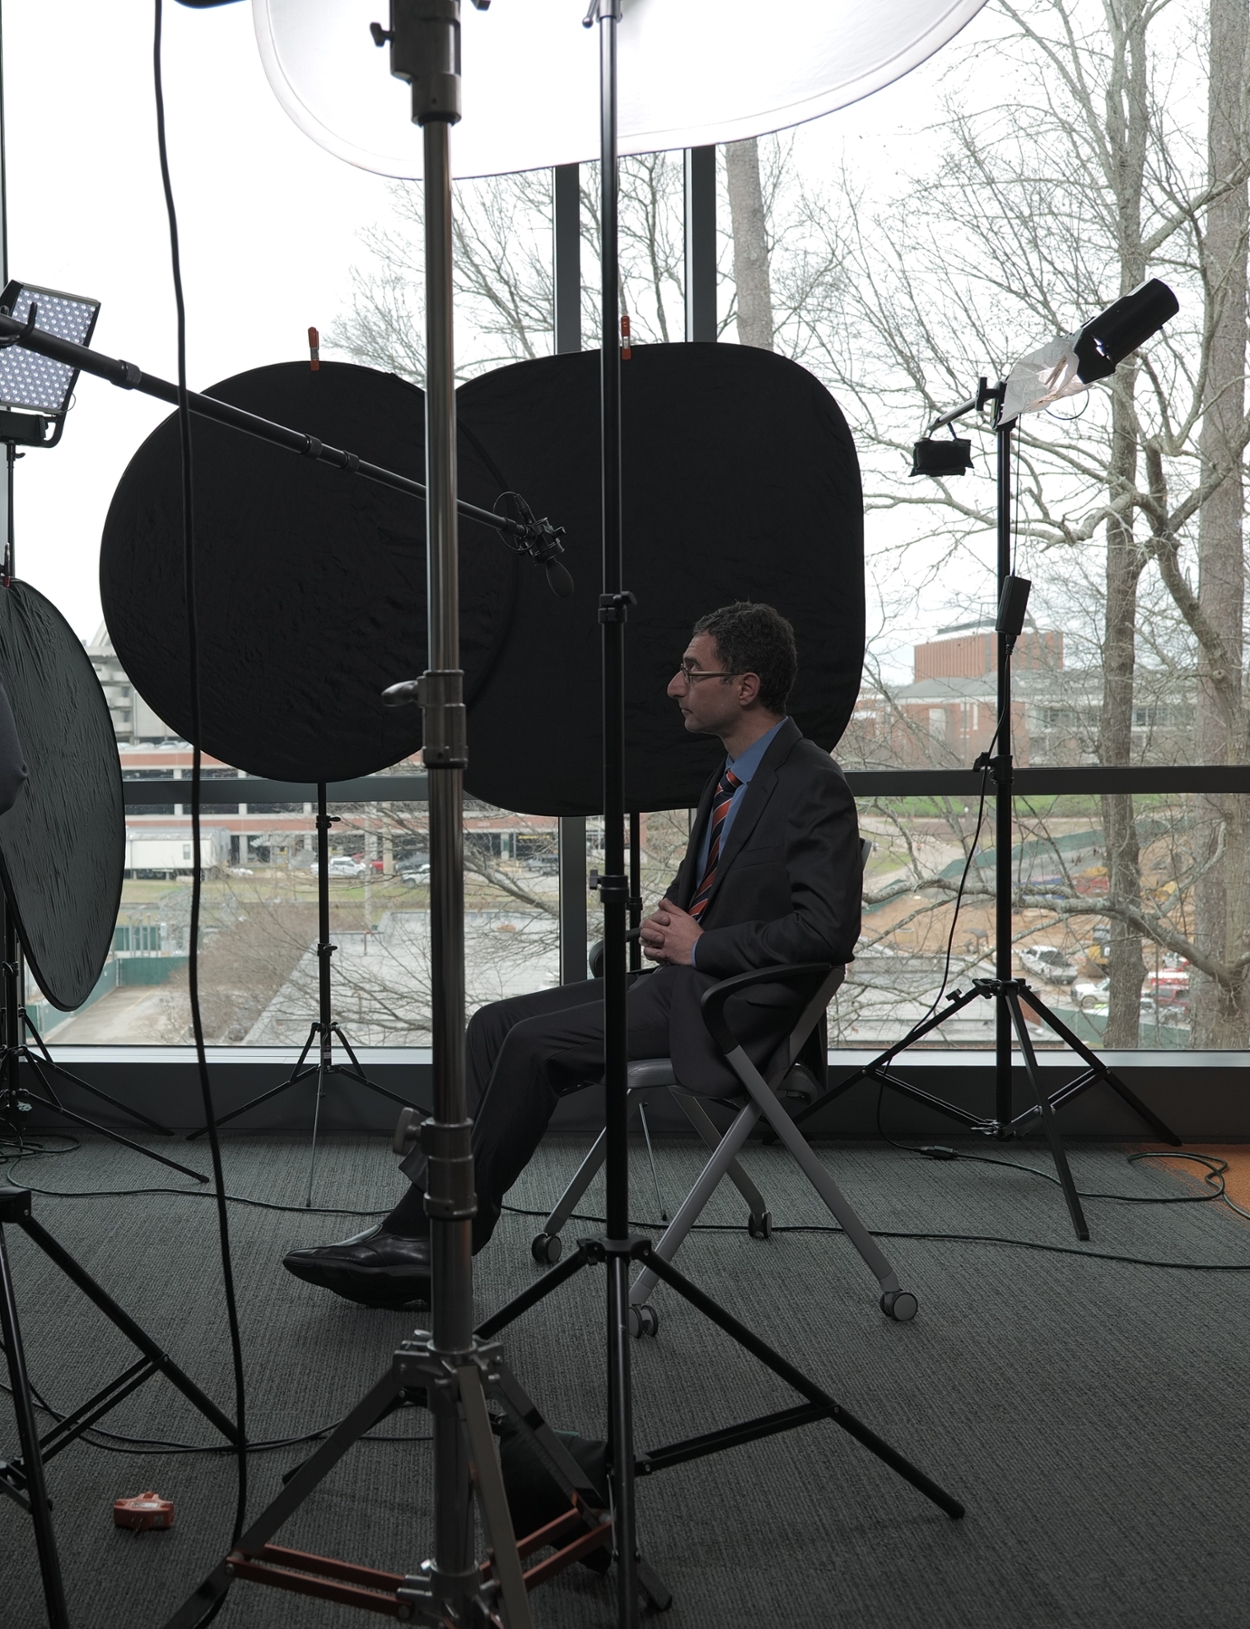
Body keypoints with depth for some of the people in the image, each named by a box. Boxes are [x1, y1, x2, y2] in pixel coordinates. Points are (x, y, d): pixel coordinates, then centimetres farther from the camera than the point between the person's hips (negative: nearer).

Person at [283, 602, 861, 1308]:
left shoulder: (815, 785, -14)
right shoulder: (732, 774, 16)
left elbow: (829, 928, -23)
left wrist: (701, 945, -16)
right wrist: (667, 923, 5)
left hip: (730, 1000, -9)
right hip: (680, 975, 10)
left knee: (534, 1043, -20)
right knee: (495, 1023, -4)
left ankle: (443, 1242, -5)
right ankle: (418, 1221, -6)